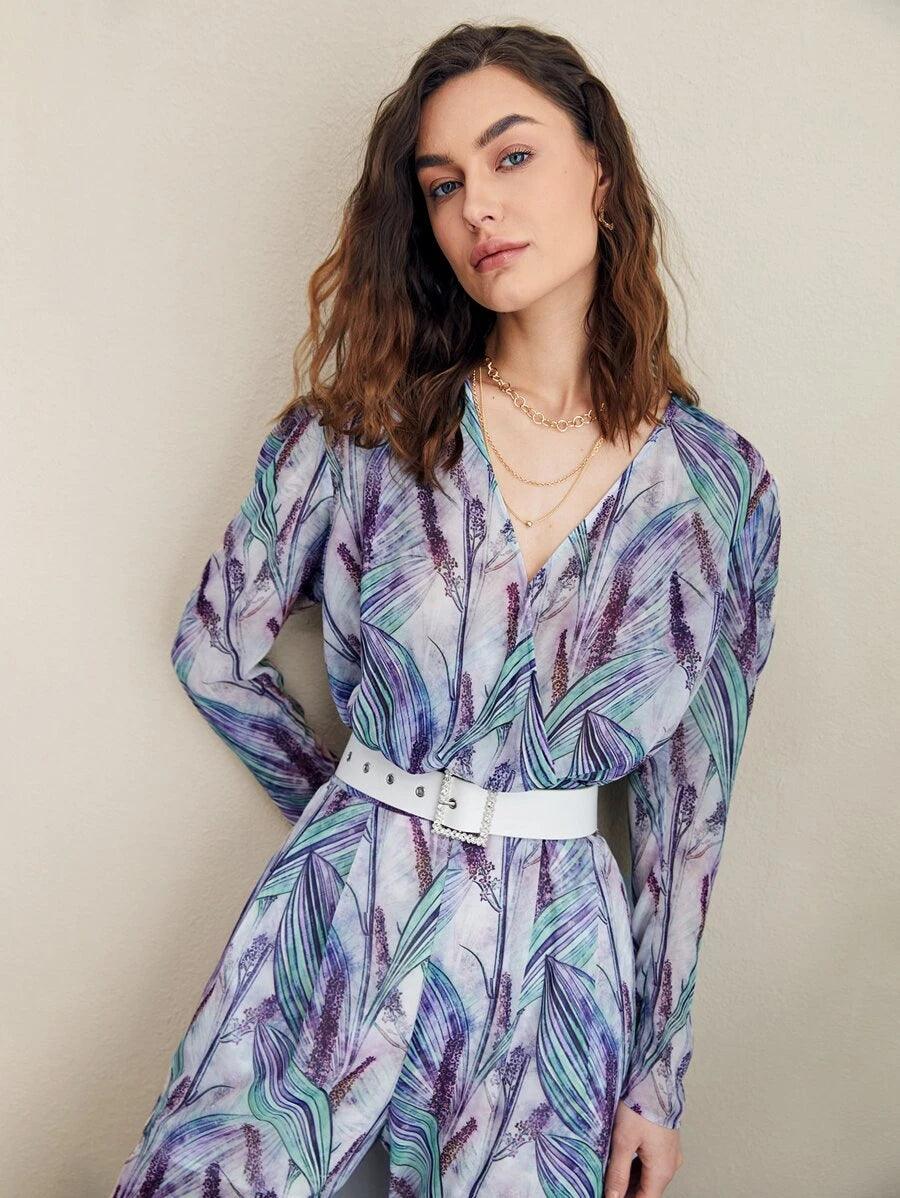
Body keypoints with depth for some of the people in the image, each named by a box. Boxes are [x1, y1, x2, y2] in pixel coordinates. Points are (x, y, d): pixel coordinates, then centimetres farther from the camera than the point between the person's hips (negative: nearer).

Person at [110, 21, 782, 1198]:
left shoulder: (721, 487, -4)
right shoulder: (360, 429, -5)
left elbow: (689, 798, 1)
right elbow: (216, 653, 6)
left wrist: (659, 1076, 3)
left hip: (554, 952, 0)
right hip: (346, 915, 0)